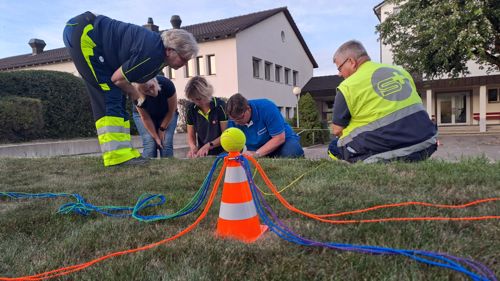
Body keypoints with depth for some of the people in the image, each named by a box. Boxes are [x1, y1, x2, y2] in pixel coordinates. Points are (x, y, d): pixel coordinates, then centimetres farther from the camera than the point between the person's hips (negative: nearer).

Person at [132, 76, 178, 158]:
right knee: (150, 144, -17)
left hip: (167, 115, 0)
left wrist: (162, 129, -14)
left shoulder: (167, 85, -34)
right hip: (143, 115, 0)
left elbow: (171, 111, -20)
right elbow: (145, 118, -19)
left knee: (166, 143, -16)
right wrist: (156, 137, -19)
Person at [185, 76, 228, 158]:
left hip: (221, 153, -3)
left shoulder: (220, 105, -10)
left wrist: (208, 146, -18)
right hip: (202, 154, 4)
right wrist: (193, 147, -12)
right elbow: (191, 135, 9)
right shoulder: (191, 108, 2)